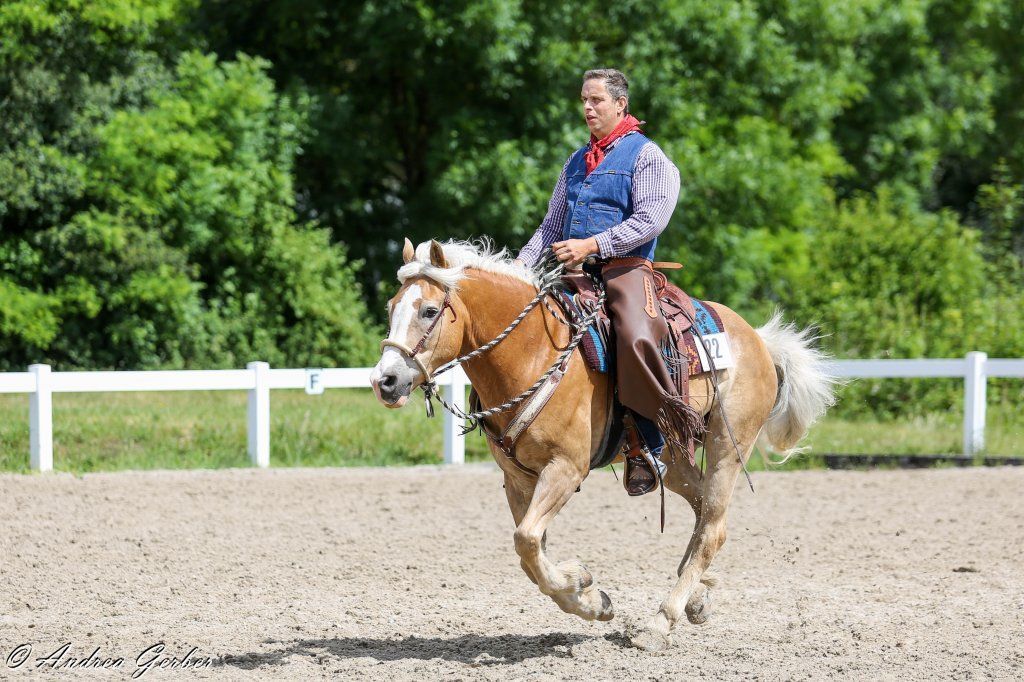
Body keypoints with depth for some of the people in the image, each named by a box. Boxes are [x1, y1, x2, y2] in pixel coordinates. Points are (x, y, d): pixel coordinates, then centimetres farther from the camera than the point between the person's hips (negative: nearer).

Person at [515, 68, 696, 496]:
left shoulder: (647, 156, 2)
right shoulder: (577, 162, 23)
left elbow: (650, 220, -11)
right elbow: (552, 226, 26)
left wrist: (592, 245, -20)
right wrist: (523, 264, 8)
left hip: (624, 270, -7)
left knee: (636, 340, -34)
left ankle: (647, 448, -21)